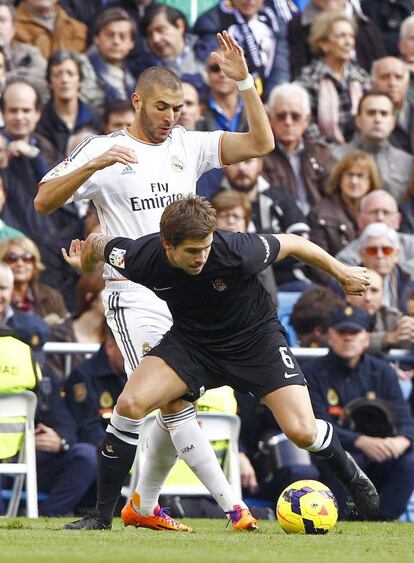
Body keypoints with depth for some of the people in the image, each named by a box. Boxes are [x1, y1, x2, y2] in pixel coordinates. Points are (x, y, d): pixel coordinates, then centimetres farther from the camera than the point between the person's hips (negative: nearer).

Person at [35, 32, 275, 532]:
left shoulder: (188, 146, 10)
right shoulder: (104, 150, -1)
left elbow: (260, 143, 3)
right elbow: (44, 201, -8)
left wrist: (244, 81, -9)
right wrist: (94, 165, -22)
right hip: (135, 297, -5)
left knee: (179, 405, 8)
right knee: (175, 401, -14)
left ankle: (144, 505, 22)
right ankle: (232, 505, -18)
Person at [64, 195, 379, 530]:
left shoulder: (235, 252, -32)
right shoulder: (139, 258, -26)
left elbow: (290, 243, -14)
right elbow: (97, 243, -3)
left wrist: (342, 273, 0)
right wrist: (84, 265, 20)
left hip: (255, 336, -2)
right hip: (191, 338, 2)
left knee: (302, 432, -15)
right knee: (130, 404, -20)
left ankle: (350, 475, 21)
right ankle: (102, 516, -9)